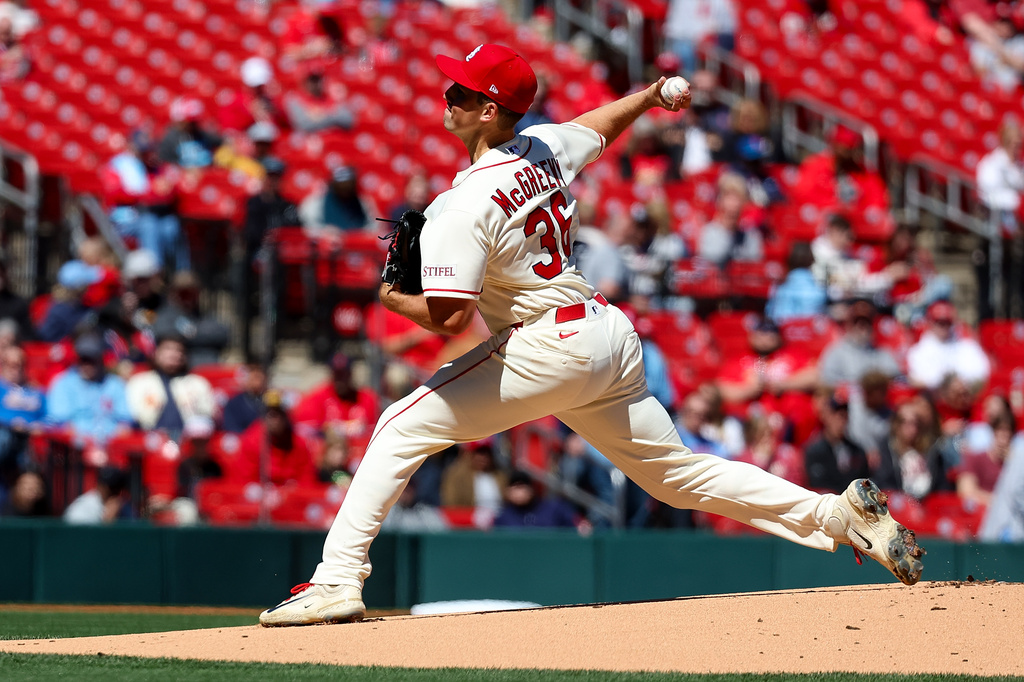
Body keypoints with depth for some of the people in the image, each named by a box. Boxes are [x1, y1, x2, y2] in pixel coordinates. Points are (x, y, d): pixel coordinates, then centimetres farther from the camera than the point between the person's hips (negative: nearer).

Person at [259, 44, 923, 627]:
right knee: (677, 471, 18)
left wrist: (396, 300, -1)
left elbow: (451, 316, -22)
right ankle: (844, 514, 13)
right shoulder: (547, 149, 7)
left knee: (403, 429, -4)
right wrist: (650, 95, 51)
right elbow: (603, 122, 30)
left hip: (548, 345, -9)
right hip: (613, 336, 9)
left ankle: (337, 581, -12)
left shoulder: (462, 205, -16)